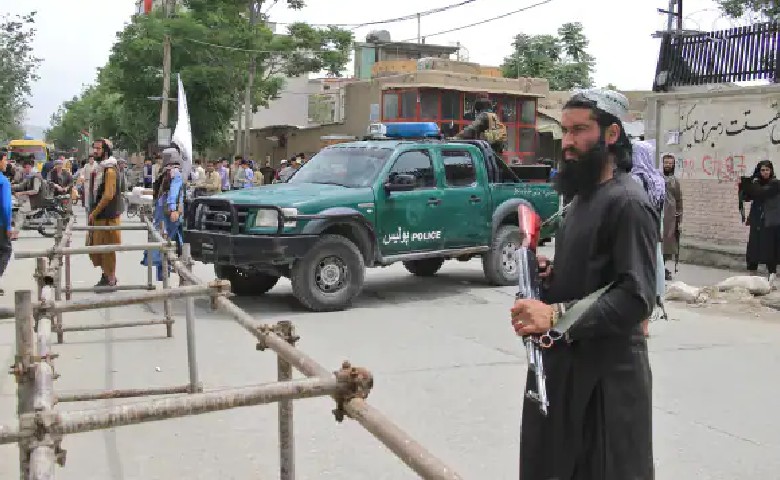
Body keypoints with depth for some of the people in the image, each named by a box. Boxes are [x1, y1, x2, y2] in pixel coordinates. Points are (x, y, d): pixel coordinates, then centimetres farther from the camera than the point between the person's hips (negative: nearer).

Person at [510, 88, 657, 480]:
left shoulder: (627, 202, -16)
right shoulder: (584, 195, 15)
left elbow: (636, 297, -25)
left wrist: (556, 317, -31)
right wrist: (548, 272, 5)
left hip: (607, 367, -9)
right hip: (566, 359, 9)